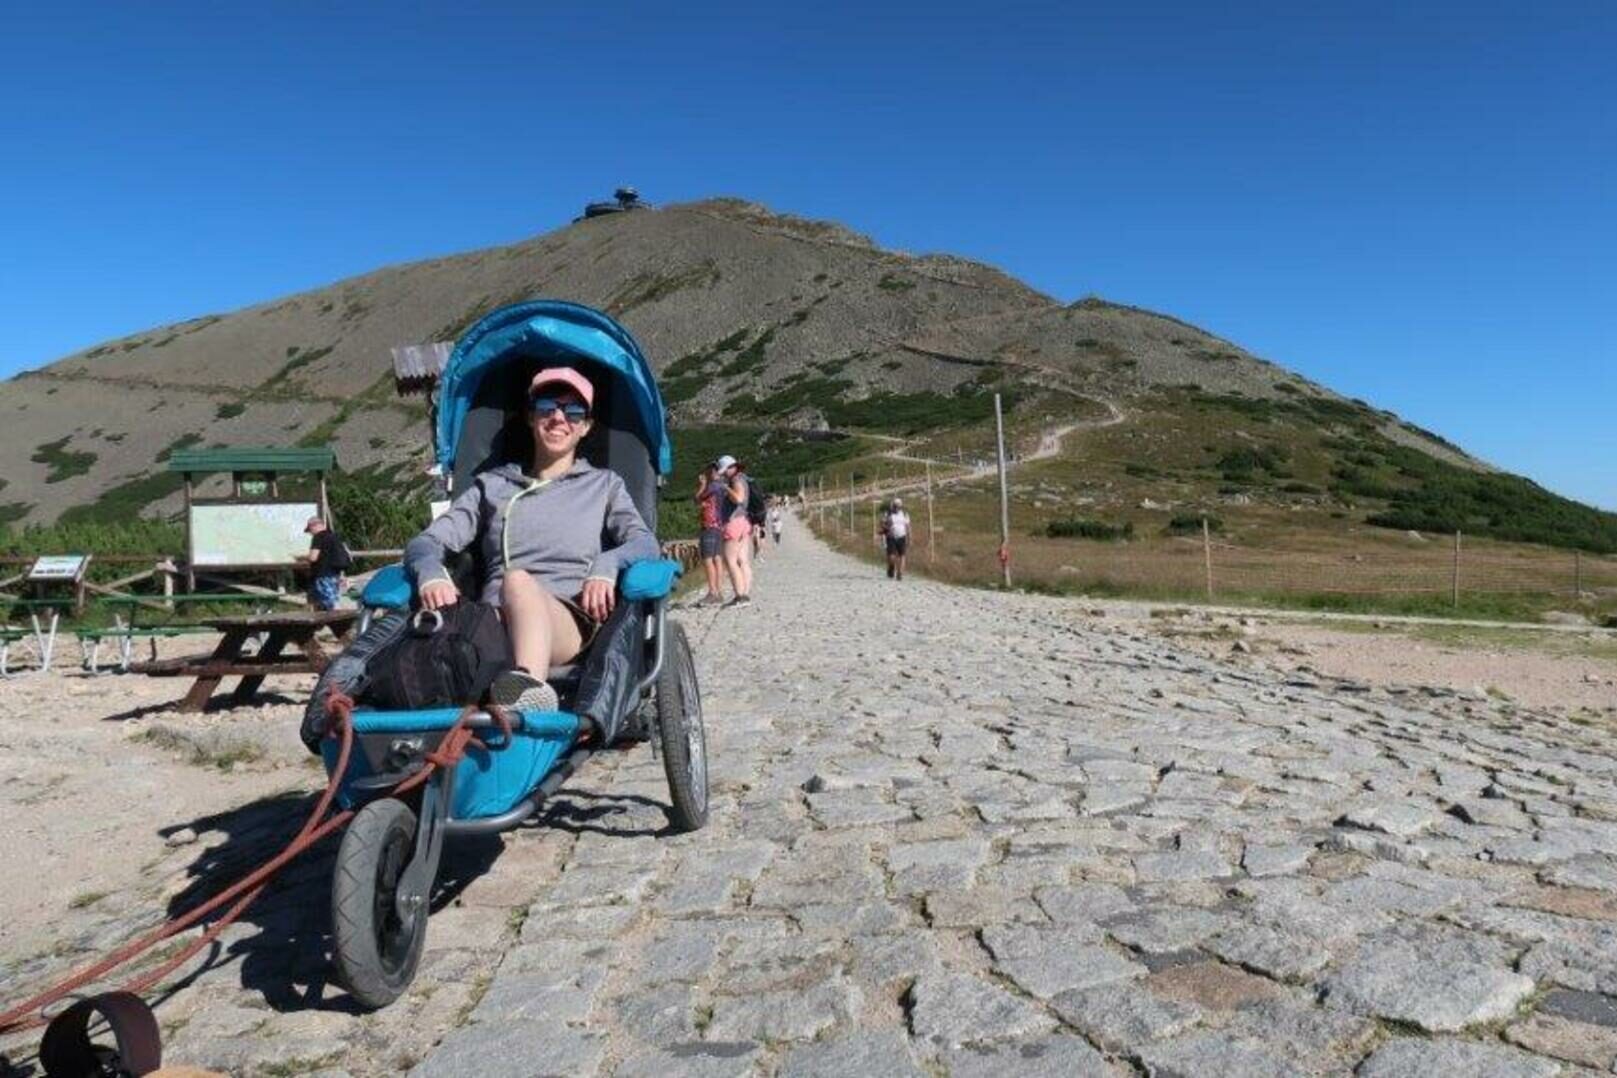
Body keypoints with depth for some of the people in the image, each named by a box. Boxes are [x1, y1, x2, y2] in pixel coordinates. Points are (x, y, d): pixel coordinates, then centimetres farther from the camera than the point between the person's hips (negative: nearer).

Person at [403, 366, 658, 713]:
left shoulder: (604, 484, 26)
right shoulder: (492, 484, 28)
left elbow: (645, 543, 9)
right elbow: (426, 541, 18)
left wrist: (606, 566, -14)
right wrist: (430, 574, -7)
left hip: (570, 620, -2)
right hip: (493, 621, 2)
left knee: (518, 580, -37)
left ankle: (529, 686, -63)